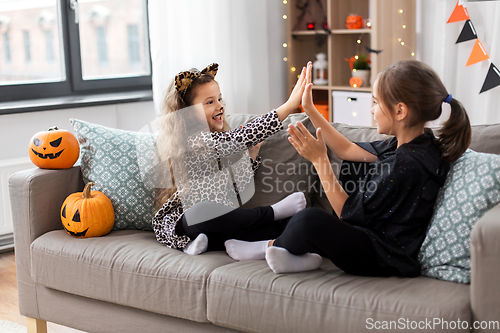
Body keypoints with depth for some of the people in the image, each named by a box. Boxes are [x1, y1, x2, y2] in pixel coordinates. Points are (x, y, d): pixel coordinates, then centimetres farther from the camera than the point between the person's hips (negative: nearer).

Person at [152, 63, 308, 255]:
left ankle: (209, 243, -20)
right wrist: (289, 106, -33)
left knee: (279, 226, -12)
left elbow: (240, 184, 18)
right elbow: (238, 139, -30)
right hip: (180, 225, -7)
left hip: (223, 220, 8)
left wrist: (253, 153, 2)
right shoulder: (195, 142, -17)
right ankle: (273, 211, -18)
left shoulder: (218, 140, 13)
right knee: (204, 211, -42)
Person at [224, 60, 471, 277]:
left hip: (387, 258, -11)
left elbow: (348, 212, -19)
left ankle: (272, 246, 2)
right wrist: (309, 109, 20)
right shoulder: (403, 145, 4)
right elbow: (347, 150, 17)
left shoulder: (405, 165, -26)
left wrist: (319, 159, -16)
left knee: (310, 220, -27)